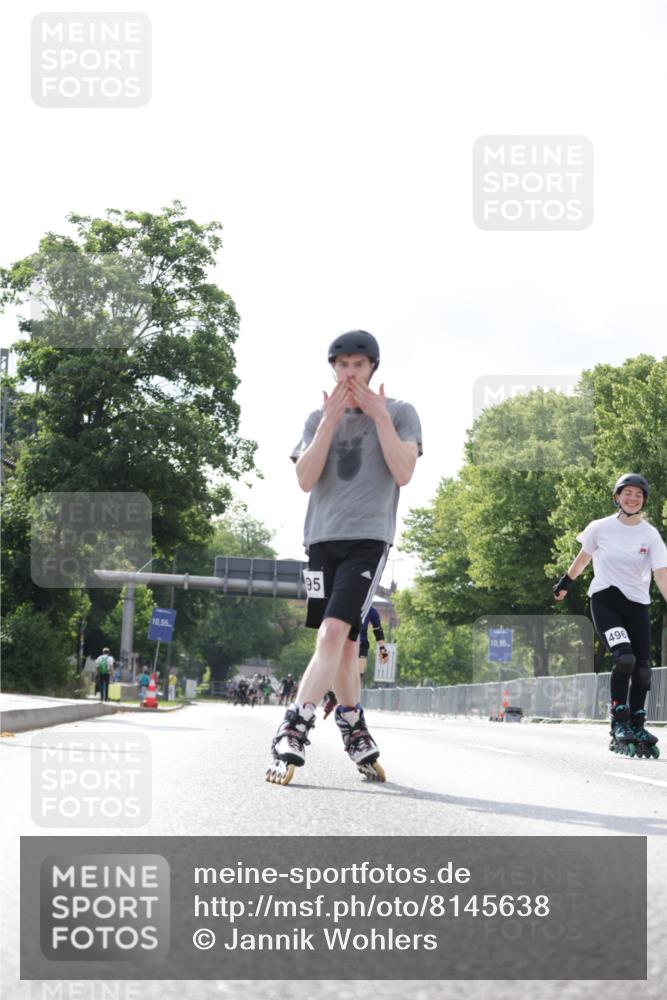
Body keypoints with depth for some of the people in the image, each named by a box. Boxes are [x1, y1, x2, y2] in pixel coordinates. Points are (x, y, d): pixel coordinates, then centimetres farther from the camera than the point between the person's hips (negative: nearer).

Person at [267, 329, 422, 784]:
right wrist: (330, 421, -5)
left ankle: (294, 732, -23)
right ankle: (355, 728, 23)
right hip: (323, 538, 4)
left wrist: (379, 415, -9)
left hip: (368, 538, -4)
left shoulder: (400, 413, 5)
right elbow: (305, 479, 1)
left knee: (334, 632, -19)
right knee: (341, 642, 8)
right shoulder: (319, 417, 13)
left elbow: (403, 473, -8)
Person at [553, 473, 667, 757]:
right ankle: (619, 723, -10)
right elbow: (584, 556, 15)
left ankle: (637, 726, 18)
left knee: (642, 669, -2)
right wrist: (565, 582, 27)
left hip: (637, 605, 3)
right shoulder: (601, 528, -3)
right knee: (624, 658, -23)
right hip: (604, 600, -3)